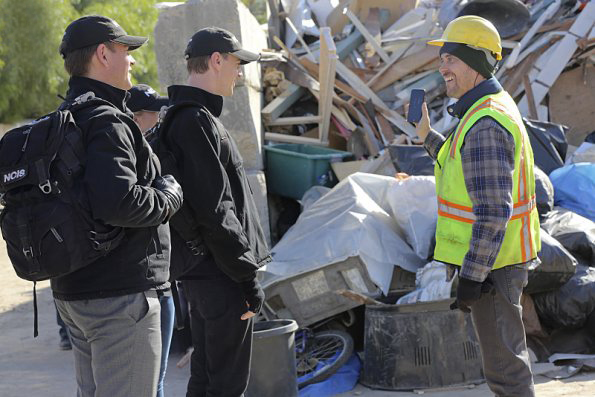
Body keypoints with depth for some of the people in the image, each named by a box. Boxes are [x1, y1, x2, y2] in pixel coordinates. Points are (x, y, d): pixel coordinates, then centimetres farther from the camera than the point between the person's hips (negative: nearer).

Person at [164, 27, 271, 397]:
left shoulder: (182, 117, 16)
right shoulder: (198, 121, -17)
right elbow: (214, 210, -22)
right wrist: (249, 279, -18)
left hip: (199, 271, 10)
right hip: (219, 275, -10)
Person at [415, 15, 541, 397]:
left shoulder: (485, 125, -24)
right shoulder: (494, 108, 9)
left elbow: (493, 211, -28)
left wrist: (472, 276, -26)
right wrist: (429, 137, 22)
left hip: (490, 263, -11)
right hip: (499, 255, 11)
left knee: (503, 358, -1)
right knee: (508, 348, 21)